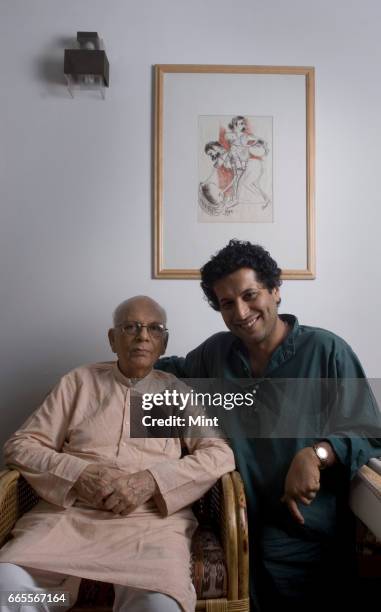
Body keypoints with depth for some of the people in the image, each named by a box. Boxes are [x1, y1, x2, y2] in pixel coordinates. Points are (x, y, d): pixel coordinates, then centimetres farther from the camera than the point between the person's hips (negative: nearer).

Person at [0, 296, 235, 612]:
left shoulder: (178, 391, 13)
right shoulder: (80, 381, 14)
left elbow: (221, 454, 3)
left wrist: (150, 480, -12)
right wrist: (78, 473, -8)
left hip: (152, 519, -1)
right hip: (70, 512, 1)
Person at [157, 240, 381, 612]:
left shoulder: (327, 350, -9)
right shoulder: (216, 352, 7)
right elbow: (177, 370, 27)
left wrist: (316, 454, -27)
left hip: (310, 537, -3)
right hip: (242, 529, 4)